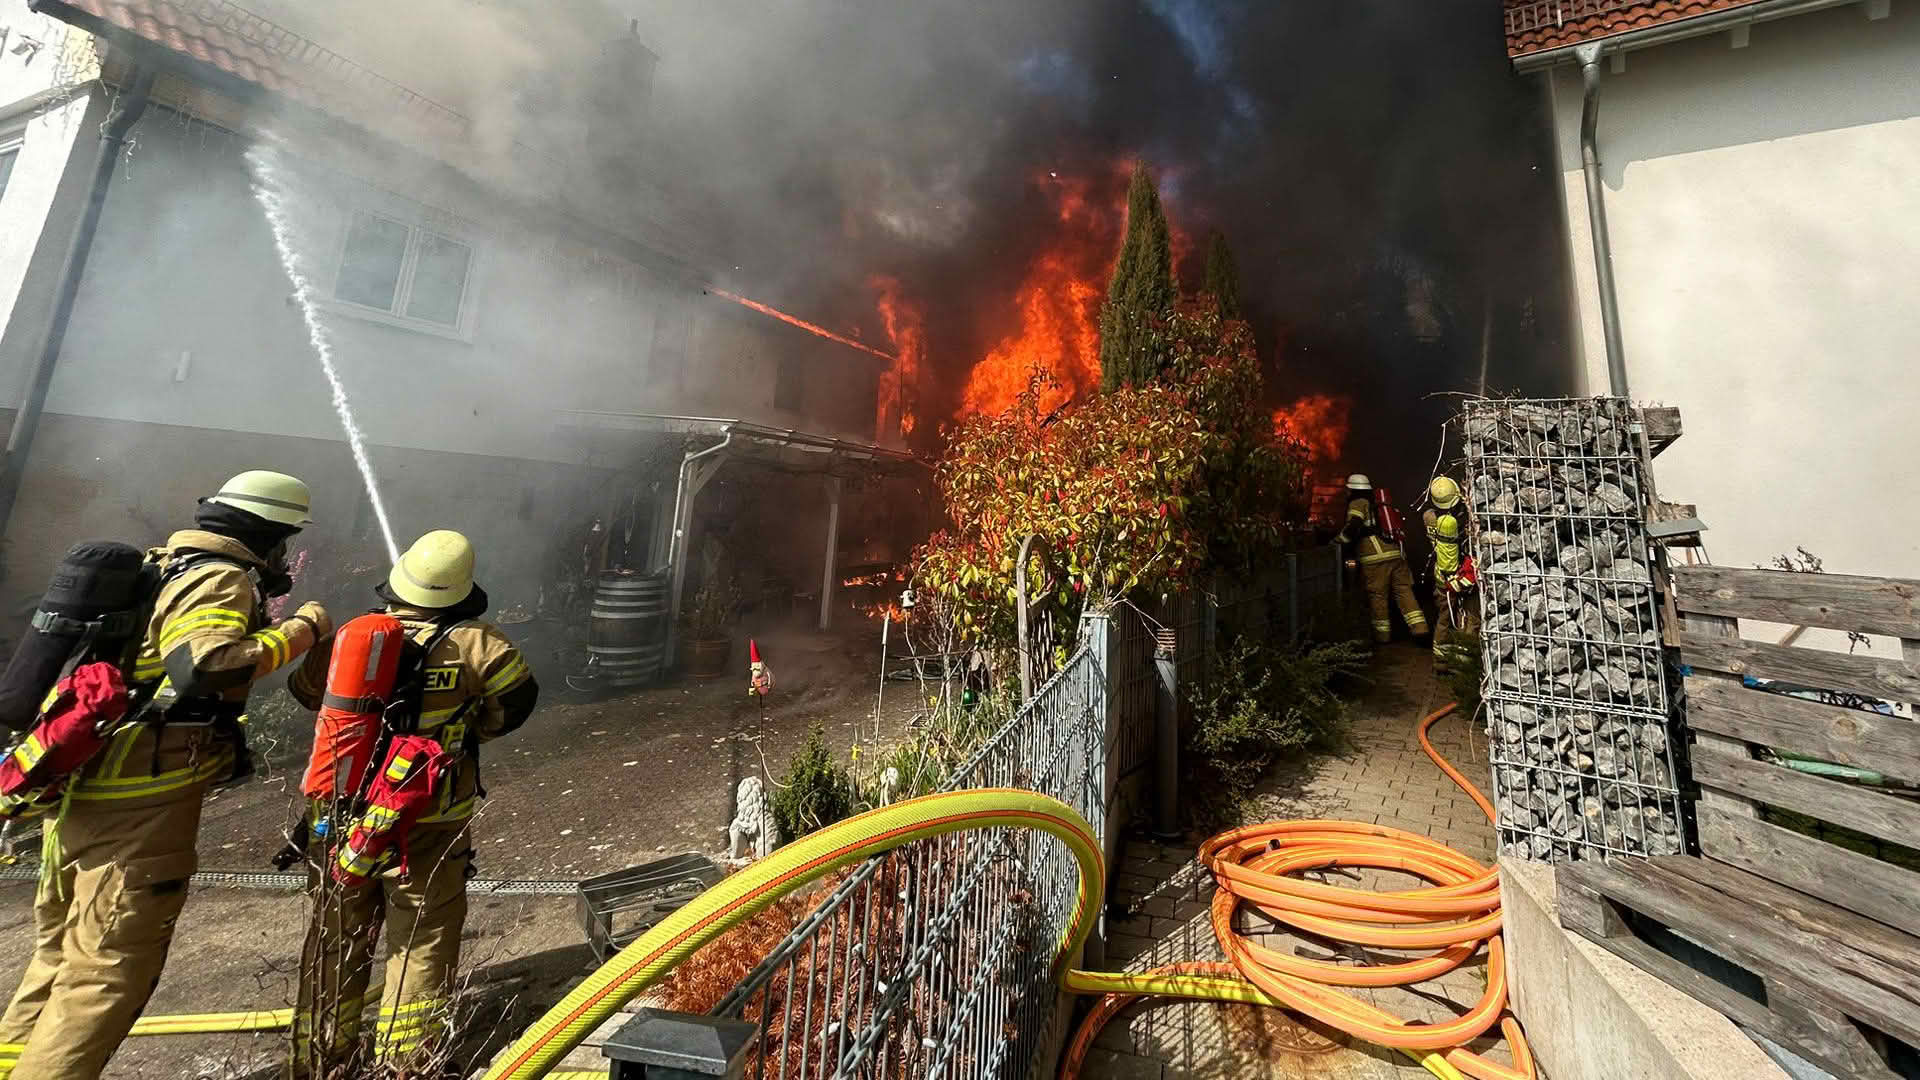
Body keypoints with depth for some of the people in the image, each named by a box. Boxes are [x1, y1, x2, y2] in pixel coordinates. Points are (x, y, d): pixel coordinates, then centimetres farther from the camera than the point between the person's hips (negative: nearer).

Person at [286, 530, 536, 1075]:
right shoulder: (472, 643, -18)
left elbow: (303, 688, 14)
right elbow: (517, 700, -8)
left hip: (337, 822, 4)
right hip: (425, 831, -4)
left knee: (334, 945, 23)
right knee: (424, 948, 13)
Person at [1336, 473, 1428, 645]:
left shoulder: (1358, 503, 1)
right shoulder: (1379, 503, 24)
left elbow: (1353, 526, -14)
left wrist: (1339, 540, -2)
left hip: (1375, 558, -7)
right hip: (1396, 553, 7)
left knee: (1378, 595, 2)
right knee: (1404, 591, 8)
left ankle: (1383, 634, 9)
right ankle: (1419, 627, 1)